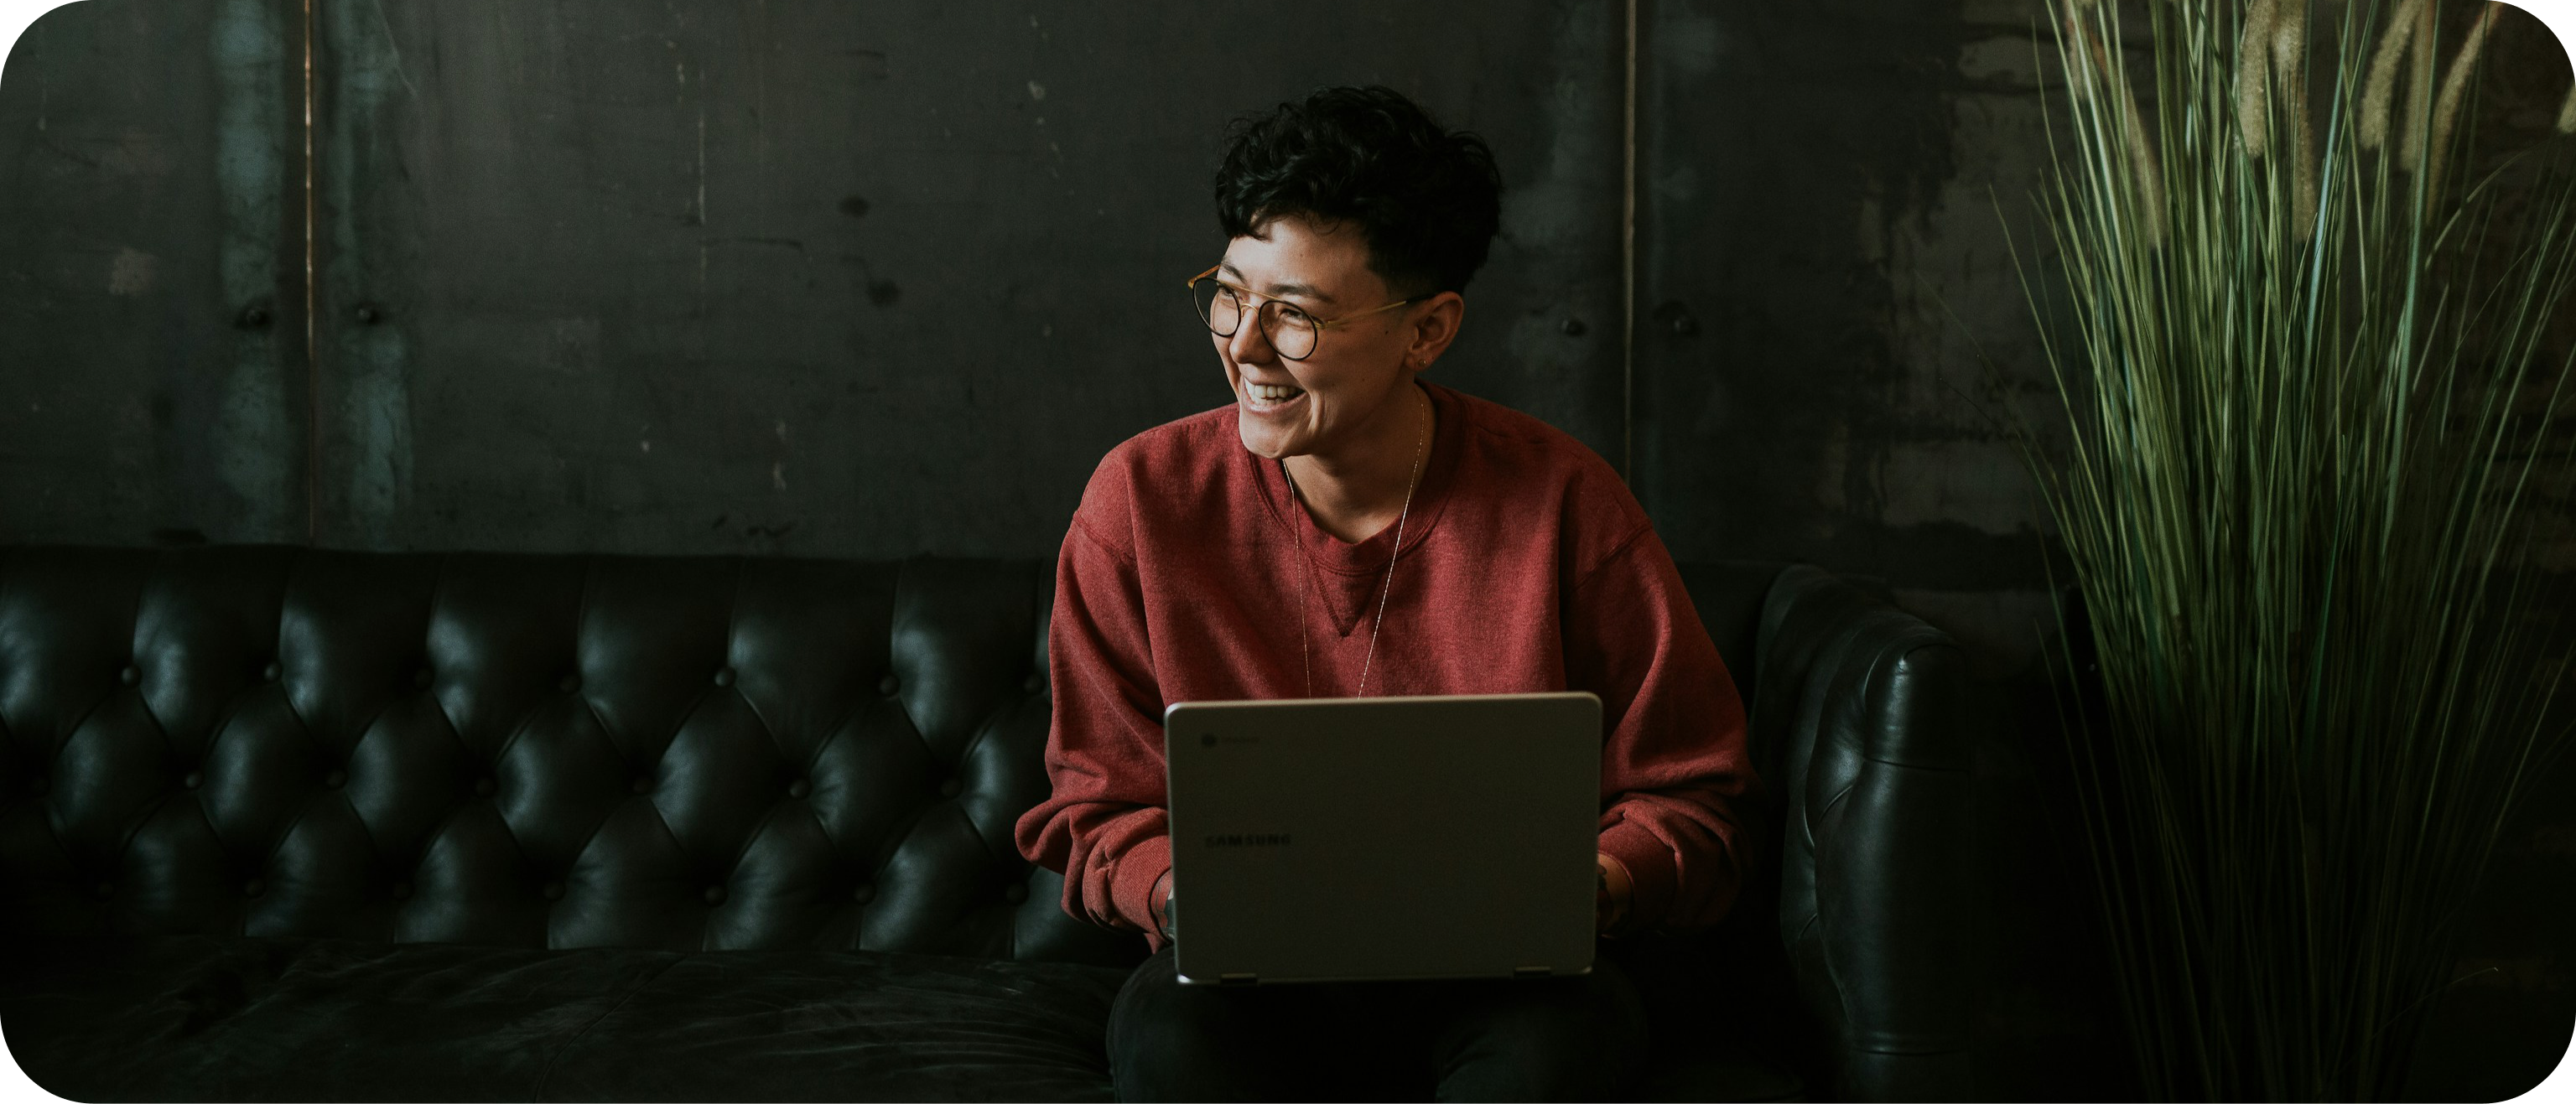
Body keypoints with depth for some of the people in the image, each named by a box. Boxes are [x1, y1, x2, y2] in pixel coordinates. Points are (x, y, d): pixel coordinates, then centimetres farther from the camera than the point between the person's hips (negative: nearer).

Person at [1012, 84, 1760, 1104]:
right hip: (1250, 976, 1)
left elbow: (1693, 800, 0)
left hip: (1498, 977, 0)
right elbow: (1098, 810, 3)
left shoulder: (1562, 503, -8)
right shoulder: (1142, 501, -5)